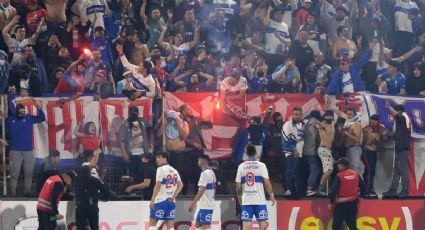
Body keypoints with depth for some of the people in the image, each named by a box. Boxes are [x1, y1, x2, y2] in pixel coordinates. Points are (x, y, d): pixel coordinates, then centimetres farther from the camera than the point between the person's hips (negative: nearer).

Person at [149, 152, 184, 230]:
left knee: (152, 222, -1)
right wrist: (174, 196, 4)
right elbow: (180, 185, 10)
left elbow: (158, 186, -14)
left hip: (161, 200, -7)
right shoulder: (174, 170, 15)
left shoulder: (161, 169, -7)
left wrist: (152, 200, -15)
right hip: (171, 201, 7)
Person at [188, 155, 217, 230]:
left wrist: (192, 203, -20)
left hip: (205, 206, -10)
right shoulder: (211, 172, 15)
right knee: (198, 224, 16)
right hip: (209, 203, 10)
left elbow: (202, 190, -21)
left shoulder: (205, 173, -15)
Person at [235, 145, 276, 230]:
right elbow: (267, 183, -8)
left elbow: (238, 187, 5)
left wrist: (239, 199, 19)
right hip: (259, 200, -2)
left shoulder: (241, 166, 5)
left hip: (246, 201, 2)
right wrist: (272, 196, 4)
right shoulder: (261, 165, -2)